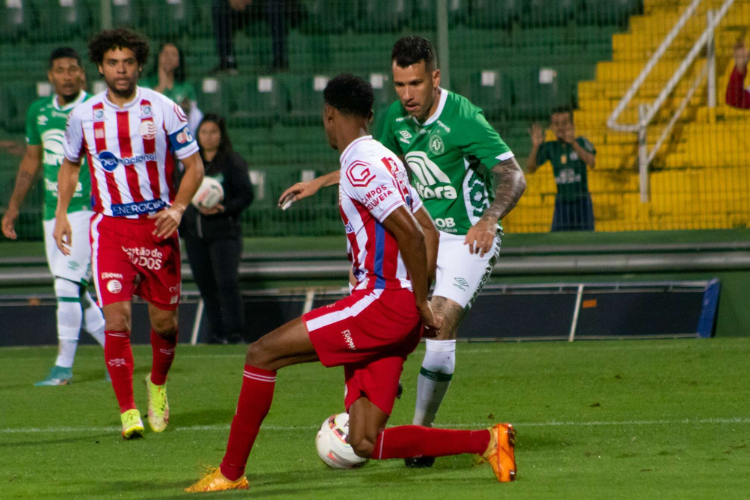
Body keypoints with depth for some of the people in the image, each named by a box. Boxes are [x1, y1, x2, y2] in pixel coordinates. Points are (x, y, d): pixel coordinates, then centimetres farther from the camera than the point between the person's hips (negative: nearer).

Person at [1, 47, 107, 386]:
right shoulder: (39, 111, 12)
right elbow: (31, 162, 22)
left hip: (87, 209, -6)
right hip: (53, 214, 6)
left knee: (67, 285, -12)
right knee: (72, 294, 7)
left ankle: (64, 366, -8)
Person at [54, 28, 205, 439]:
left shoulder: (163, 110, -4)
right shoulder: (83, 116, 1)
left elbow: (194, 165, 3)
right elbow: (70, 165, 19)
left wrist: (177, 209, -12)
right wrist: (61, 213, 6)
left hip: (157, 225, 0)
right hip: (109, 226, 0)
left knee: (164, 321, 6)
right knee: (116, 319, -14)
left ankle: (158, 384, 37)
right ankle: (128, 411, -6)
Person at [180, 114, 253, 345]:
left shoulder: (233, 162, -2)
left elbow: (246, 195, -6)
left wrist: (223, 209, -20)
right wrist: (180, 225, 11)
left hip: (224, 232, -5)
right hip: (194, 234, 5)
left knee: (227, 283, -12)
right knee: (205, 285, 4)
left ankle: (234, 332, -6)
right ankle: (218, 332, 11)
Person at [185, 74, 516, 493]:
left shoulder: (361, 165, -11)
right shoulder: (383, 159, 20)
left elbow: (410, 234, -19)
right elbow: (429, 232, 22)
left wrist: (421, 305, -12)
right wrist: (417, 298, 18)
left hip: (382, 302, -9)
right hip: (396, 313, 9)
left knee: (262, 354, -6)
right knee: (365, 444, 4)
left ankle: (231, 472, -1)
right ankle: (487, 441, 2)